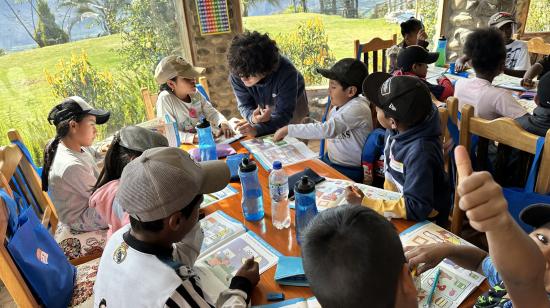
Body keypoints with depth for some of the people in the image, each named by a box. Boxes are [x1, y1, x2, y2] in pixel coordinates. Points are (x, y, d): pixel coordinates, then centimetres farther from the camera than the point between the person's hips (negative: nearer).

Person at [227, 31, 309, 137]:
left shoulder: (286, 72, -43)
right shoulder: (236, 74, -32)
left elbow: (283, 114, -41)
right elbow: (245, 105, -22)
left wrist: (257, 129, -58)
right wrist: (252, 118, -49)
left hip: (293, 102, -2)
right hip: (262, 107, 3)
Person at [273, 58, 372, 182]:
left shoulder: (358, 108, -23)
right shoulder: (340, 104, 4)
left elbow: (327, 130, -33)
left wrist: (289, 129, -30)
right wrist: (310, 124, -1)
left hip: (349, 172, -8)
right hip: (330, 160, 8)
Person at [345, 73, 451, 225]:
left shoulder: (420, 152, -32)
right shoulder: (397, 129, -12)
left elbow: (416, 208, -29)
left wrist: (365, 204, -29)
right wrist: (386, 200, 9)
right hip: (397, 200, 6)